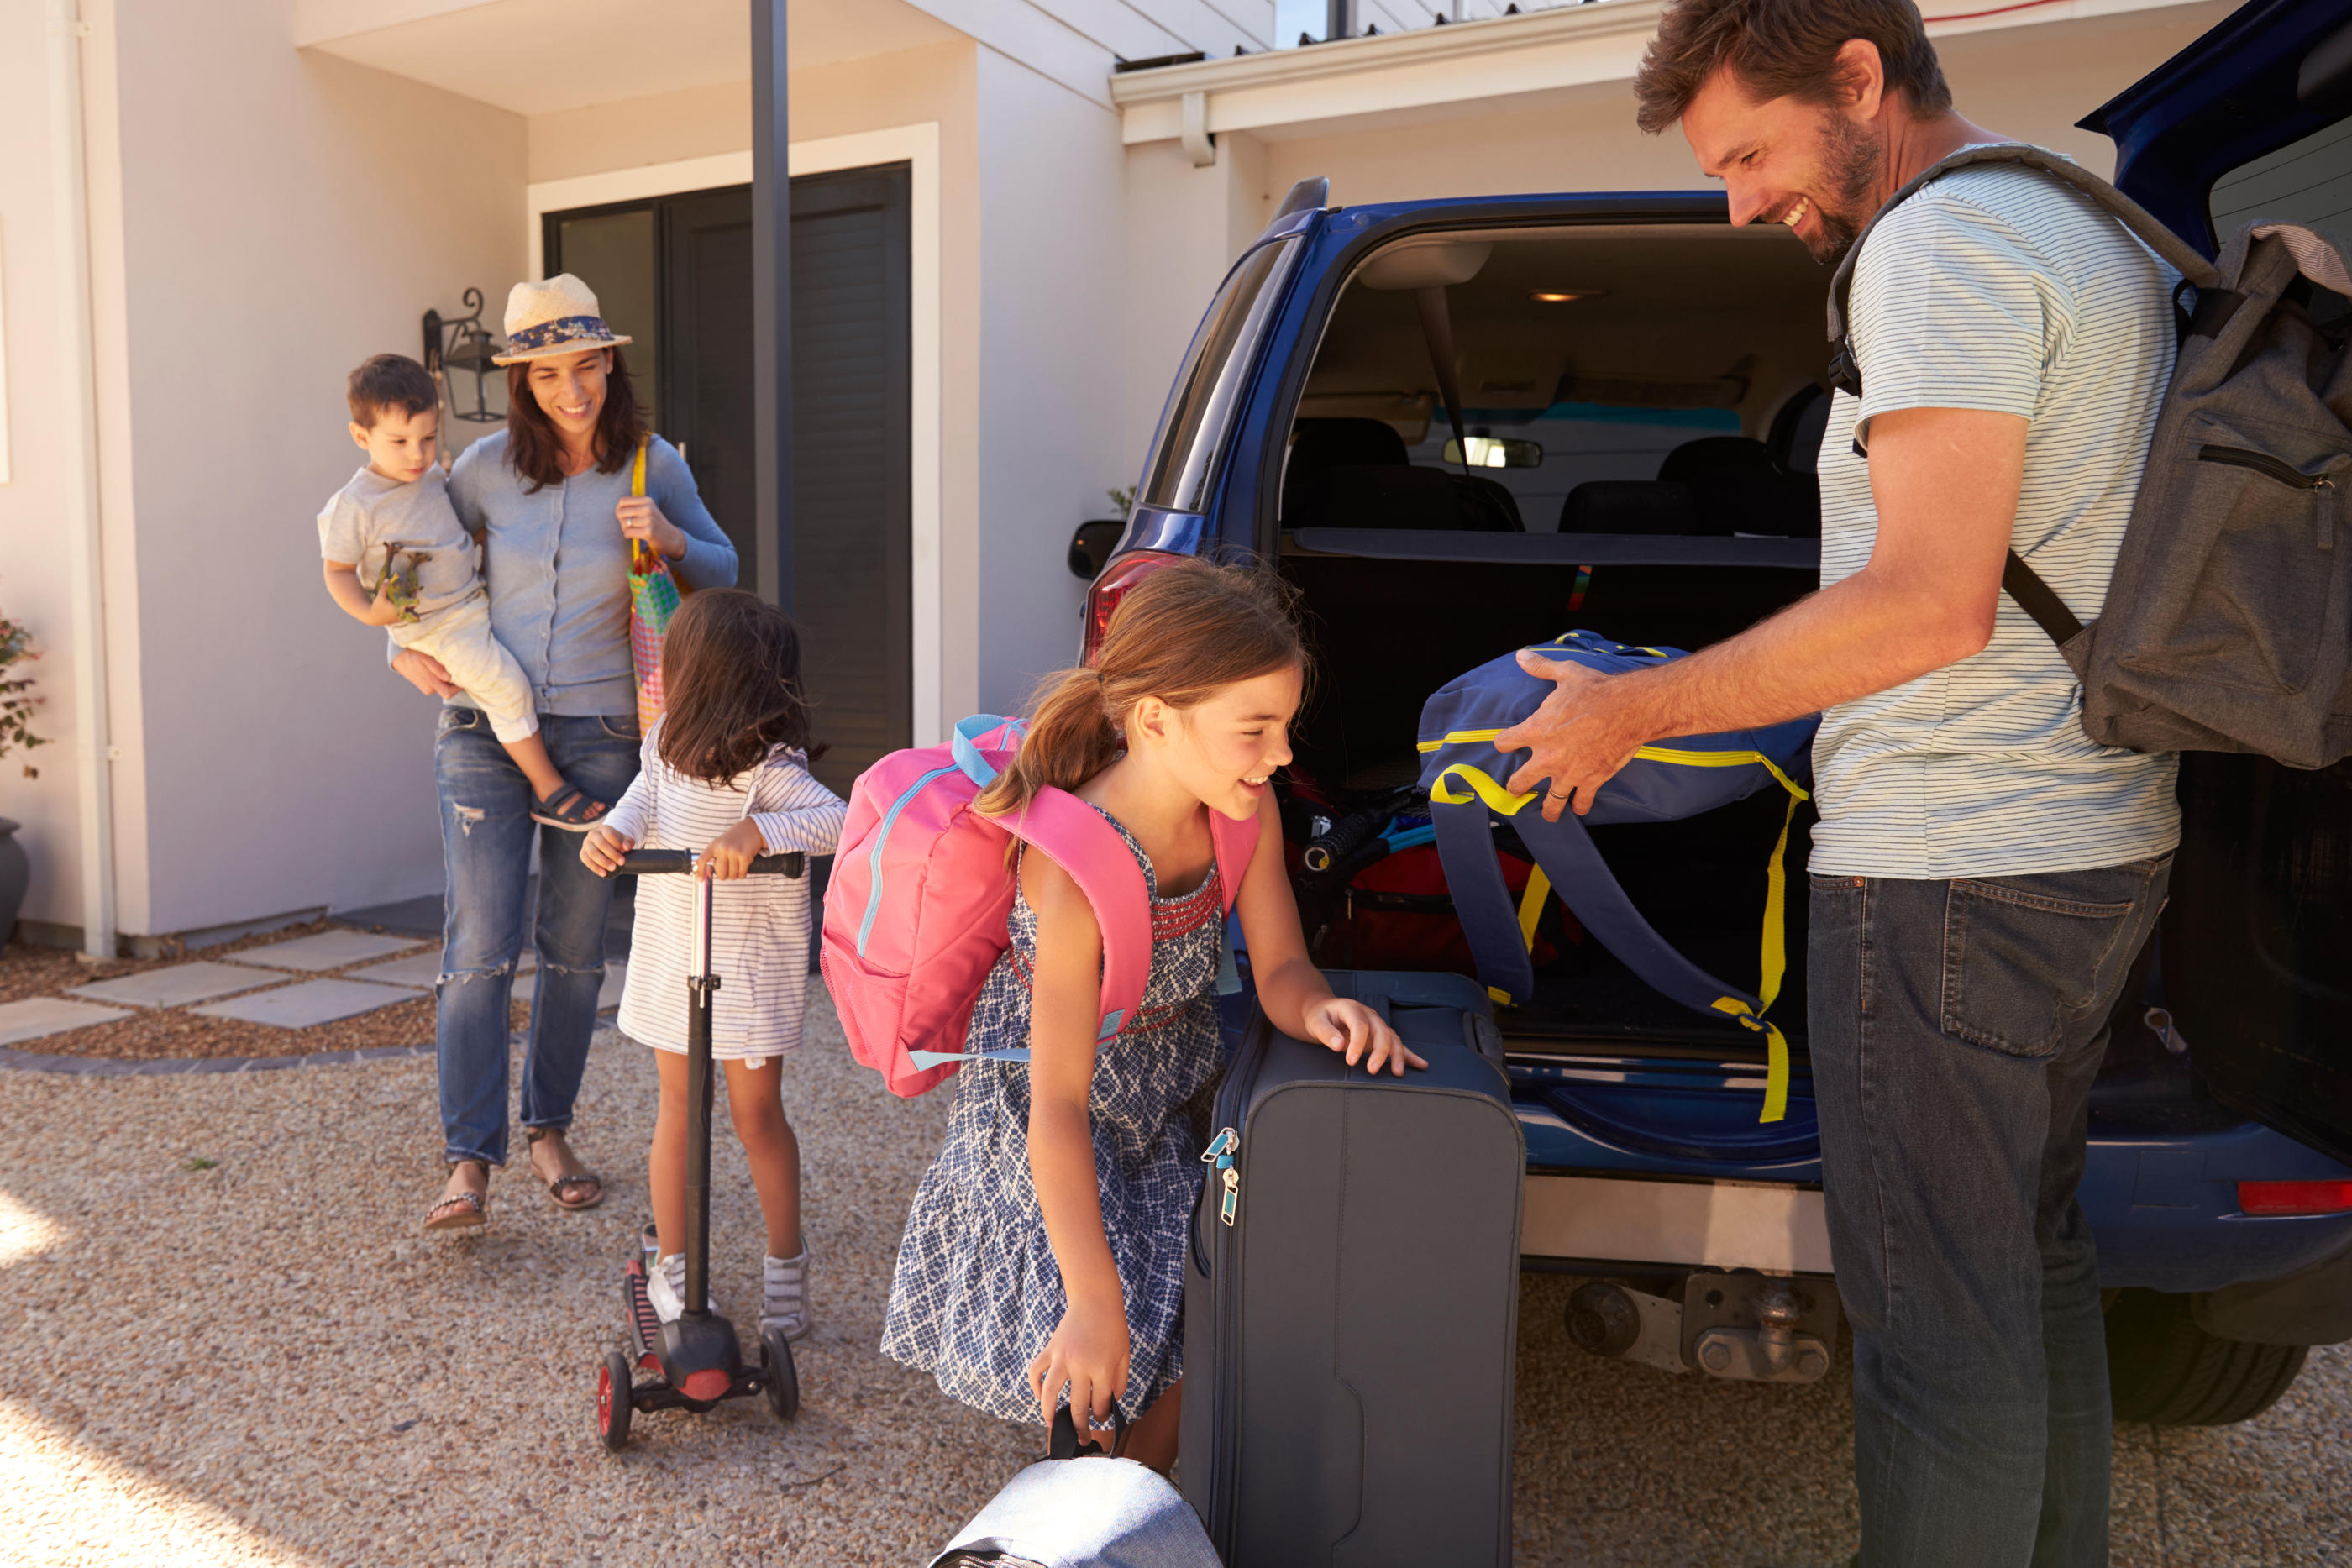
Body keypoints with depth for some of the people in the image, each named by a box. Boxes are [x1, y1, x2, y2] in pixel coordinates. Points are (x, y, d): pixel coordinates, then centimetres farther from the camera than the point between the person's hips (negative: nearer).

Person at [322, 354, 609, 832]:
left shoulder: (432, 476, 8)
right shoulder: (354, 506, -13)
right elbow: (338, 571, -6)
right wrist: (369, 613, -20)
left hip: (477, 601, 8)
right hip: (435, 627, -8)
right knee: (507, 684, -21)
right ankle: (547, 790, -13)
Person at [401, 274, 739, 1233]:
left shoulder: (654, 467, 0)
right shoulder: (488, 467, 0)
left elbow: (722, 573, 9)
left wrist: (670, 540, -12)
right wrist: (404, 648, 0)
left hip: (601, 732, 1)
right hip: (484, 727, 0)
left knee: (576, 947, 8)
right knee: (481, 945, -6)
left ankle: (550, 1131, 25)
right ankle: (469, 1162, 1)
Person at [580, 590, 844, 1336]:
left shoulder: (768, 770, -24)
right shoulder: (666, 742, 0)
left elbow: (839, 819, -34)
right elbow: (645, 795, 0)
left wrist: (755, 832, -46)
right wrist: (611, 830, -21)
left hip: (751, 965, -6)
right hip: (669, 955, 6)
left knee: (758, 1114, 6)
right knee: (677, 1106, 14)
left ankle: (786, 1261, 26)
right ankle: (672, 1263, 28)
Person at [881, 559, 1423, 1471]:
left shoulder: (1247, 809, -16)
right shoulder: (1078, 867, -36)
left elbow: (1279, 969, -10)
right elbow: (1059, 1106, -35)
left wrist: (1323, 1012, -35)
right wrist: (1094, 1301, -35)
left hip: (1175, 1083, 6)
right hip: (1062, 1100, -6)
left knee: (1192, 1316, 11)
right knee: (1085, 1361, -2)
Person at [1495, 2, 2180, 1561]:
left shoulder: (1942, 238, -14)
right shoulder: (2107, 238, 18)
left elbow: (1932, 604, -24)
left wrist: (1629, 710, -17)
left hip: (1949, 873, -11)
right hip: (2103, 844, 11)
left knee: (1937, 1318, -1)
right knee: (2036, 1261, 21)